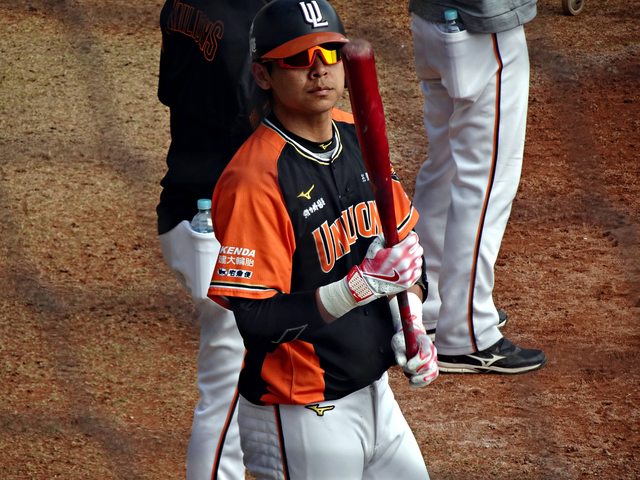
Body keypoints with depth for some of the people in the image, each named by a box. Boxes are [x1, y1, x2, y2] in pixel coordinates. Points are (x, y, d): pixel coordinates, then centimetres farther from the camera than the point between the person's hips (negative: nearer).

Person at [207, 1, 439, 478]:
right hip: (298, 416, -8)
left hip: (374, 391, 8)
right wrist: (364, 285, -30)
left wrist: (411, 322, 0)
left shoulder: (359, 138, 3)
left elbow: (405, 238, 16)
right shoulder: (254, 180, -22)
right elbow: (258, 321, -25)